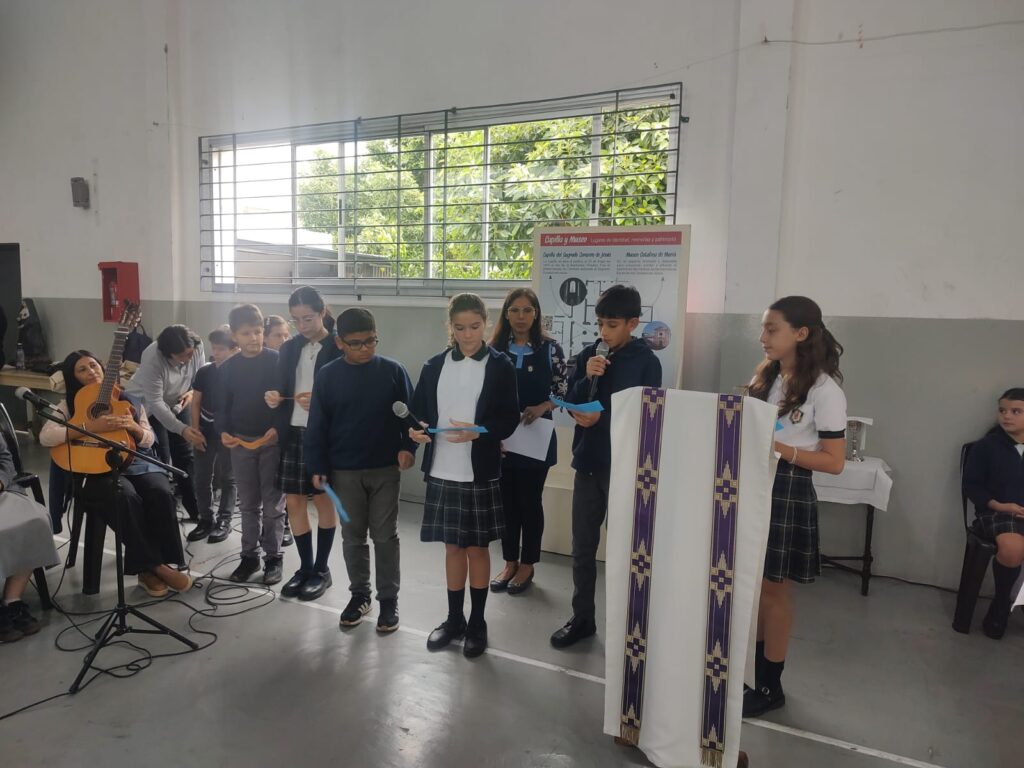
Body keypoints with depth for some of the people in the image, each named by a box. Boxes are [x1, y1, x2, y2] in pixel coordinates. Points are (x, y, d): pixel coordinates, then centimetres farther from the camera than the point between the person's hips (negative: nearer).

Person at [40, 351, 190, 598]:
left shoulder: (127, 401, 16)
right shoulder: (69, 406, 9)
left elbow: (149, 441, 13)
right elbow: (46, 437, -10)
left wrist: (134, 427, -9)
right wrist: (90, 427, -20)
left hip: (135, 462, 3)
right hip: (96, 470, -3)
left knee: (162, 494, -29)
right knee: (127, 498, -35)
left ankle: (164, 562, -20)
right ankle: (153, 566, -23)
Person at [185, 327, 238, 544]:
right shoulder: (204, 372, 1)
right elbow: (196, 402, 6)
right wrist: (195, 430, 0)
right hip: (205, 433, 4)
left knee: (227, 479, 7)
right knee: (202, 479, 8)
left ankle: (224, 521, 17)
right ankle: (205, 520, 20)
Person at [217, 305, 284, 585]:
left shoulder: (277, 361, -6)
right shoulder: (228, 368, 5)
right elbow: (222, 406, 9)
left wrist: (278, 428, -19)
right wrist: (223, 431, -7)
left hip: (272, 440, -3)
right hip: (240, 442, 4)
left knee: (272, 503, 3)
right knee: (248, 504, 12)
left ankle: (273, 557, 15)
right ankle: (250, 555, 24)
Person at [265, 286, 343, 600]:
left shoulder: (339, 348, -7)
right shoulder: (288, 348, 9)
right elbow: (282, 389, 14)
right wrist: (275, 397, -8)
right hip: (293, 433, 5)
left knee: (324, 501, 7)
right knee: (294, 502, 9)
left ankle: (321, 570, 22)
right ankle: (305, 568, 25)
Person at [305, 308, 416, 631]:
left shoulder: (393, 371, -5)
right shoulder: (327, 375, -3)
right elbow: (317, 425, 0)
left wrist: (407, 447, -14)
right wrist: (318, 467, -3)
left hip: (385, 469, -1)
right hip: (344, 471, 1)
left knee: (385, 535, 7)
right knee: (352, 536, 13)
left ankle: (389, 599, 20)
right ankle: (359, 594, 29)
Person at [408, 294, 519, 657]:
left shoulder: (500, 366, -2)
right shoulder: (434, 365, 7)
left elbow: (510, 419, -6)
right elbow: (418, 410, 8)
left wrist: (479, 432, -22)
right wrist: (415, 429, -13)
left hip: (480, 473, -3)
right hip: (442, 472, 3)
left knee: (477, 547, 9)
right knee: (452, 546, 13)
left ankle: (477, 623, 24)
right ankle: (454, 619, 29)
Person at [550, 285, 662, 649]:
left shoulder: (646, 361, -7)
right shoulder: (588, 355, 5)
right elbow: (570, 403, 2)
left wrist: (602, 418, -19)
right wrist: (587, 378, -15)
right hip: (587, 462, 4)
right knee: (583, 546, 12)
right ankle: (582, 617, 27)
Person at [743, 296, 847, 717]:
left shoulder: (824, 389, -11)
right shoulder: (765, 377, 9)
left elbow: (834, 462, -12)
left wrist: (780, 449, -22)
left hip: (788, 491, -6)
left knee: (773, 588, 5)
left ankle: (770, 685, 22)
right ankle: (754, 672, 30)